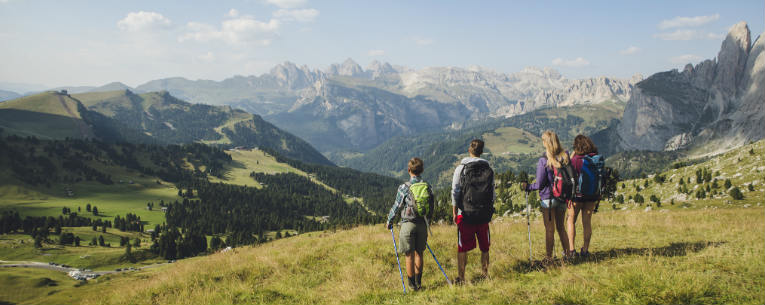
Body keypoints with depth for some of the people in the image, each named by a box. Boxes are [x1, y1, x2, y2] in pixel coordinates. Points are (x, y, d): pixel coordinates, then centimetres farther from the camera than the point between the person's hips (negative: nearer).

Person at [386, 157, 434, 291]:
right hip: (423, 224, 4)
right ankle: (418, 282, 23)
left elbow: (396, 206, -4)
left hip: (408, 224, -4)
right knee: (419, 253, 16)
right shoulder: (427, 187, 0)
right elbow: (432, 206, 8)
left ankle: (412, 284, 10)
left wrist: (389, 221, 12)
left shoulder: (404, 187, -12)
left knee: (409, 255, 5)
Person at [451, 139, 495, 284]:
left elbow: (455, 191, -4)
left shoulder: (461, 168, -3)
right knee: (484, 247, 15)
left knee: (462, 248, 3)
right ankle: (485, 273, 23)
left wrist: (454, 212, 1)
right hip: (484, 214, 3)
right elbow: (493, 193, 7)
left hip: (465, 213, -2)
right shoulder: (489, 170, 4)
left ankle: (461, 277, 4)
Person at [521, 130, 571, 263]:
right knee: (561, 227, 19)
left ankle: (549, 258, 10)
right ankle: (567, 254, 26)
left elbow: (539, 184, -15)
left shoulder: (543, 161, -18)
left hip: (548, 197, -5)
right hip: (563, 197, 5)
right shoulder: (565, 157, -2)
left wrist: (527, 187, 0)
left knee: (549, 229, 3)